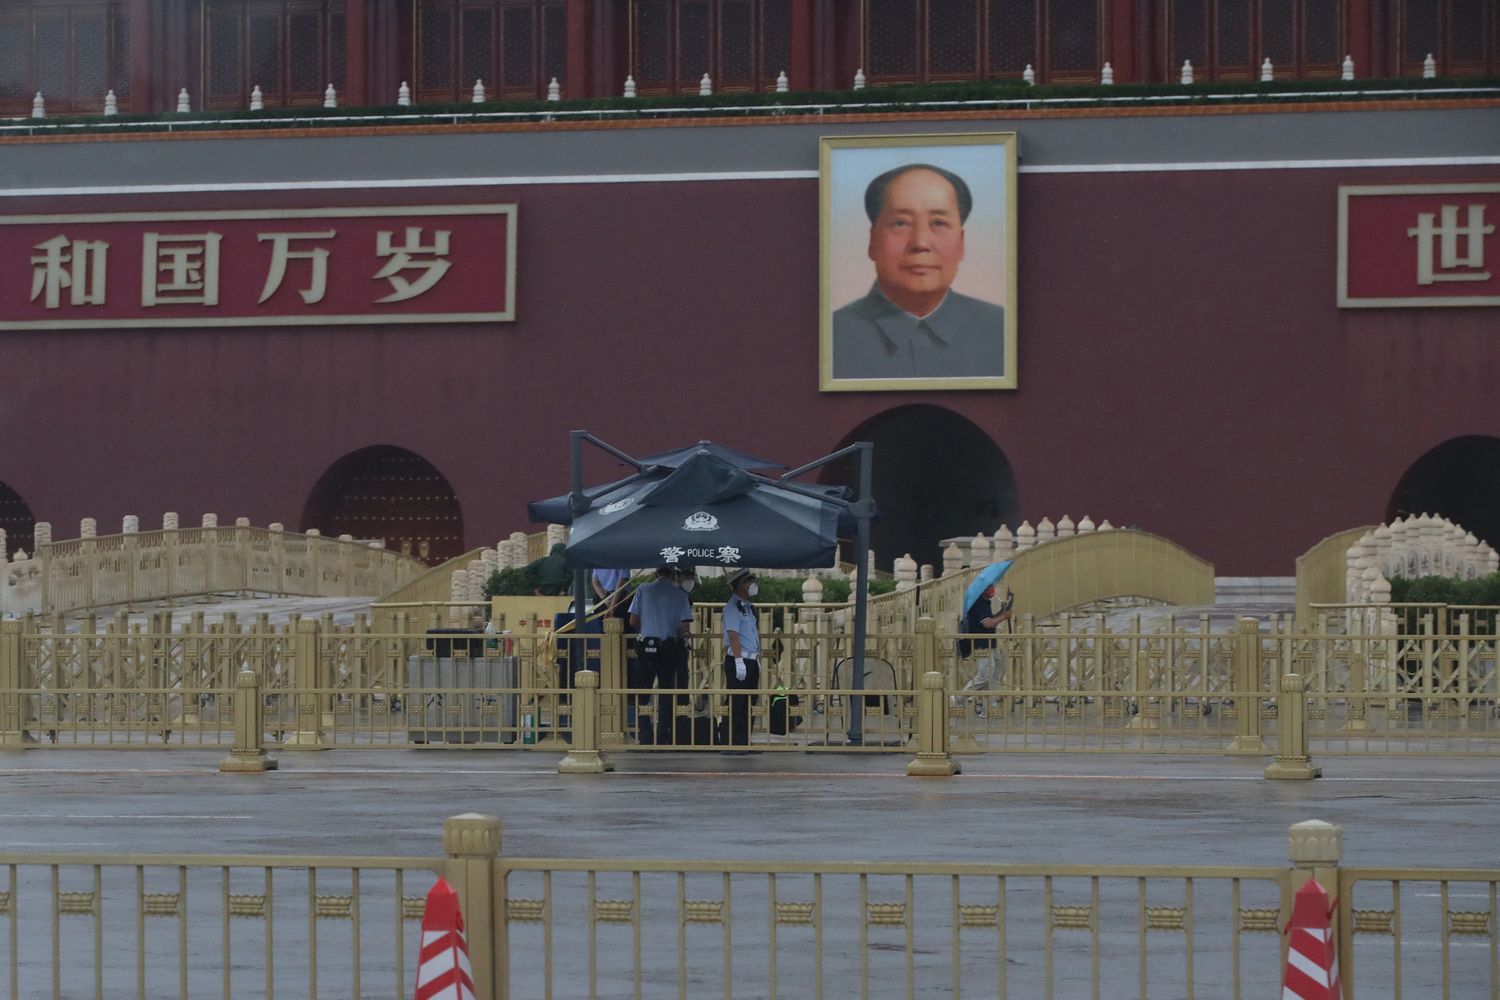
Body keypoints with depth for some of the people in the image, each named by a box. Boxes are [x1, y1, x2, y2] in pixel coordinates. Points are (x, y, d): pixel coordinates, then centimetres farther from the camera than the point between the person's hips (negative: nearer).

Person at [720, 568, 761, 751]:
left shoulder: (748, 607, 17)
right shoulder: (733, 606, -12)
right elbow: (733, 634, -19)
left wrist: (757, 659, 23)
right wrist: (739, 661, -24)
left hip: (751, 661, 9)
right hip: (738, 660, -9)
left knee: (748, 705, 11)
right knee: (737, 705, -9)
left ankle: (744, 742, 15)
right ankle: (733, 744, -8)